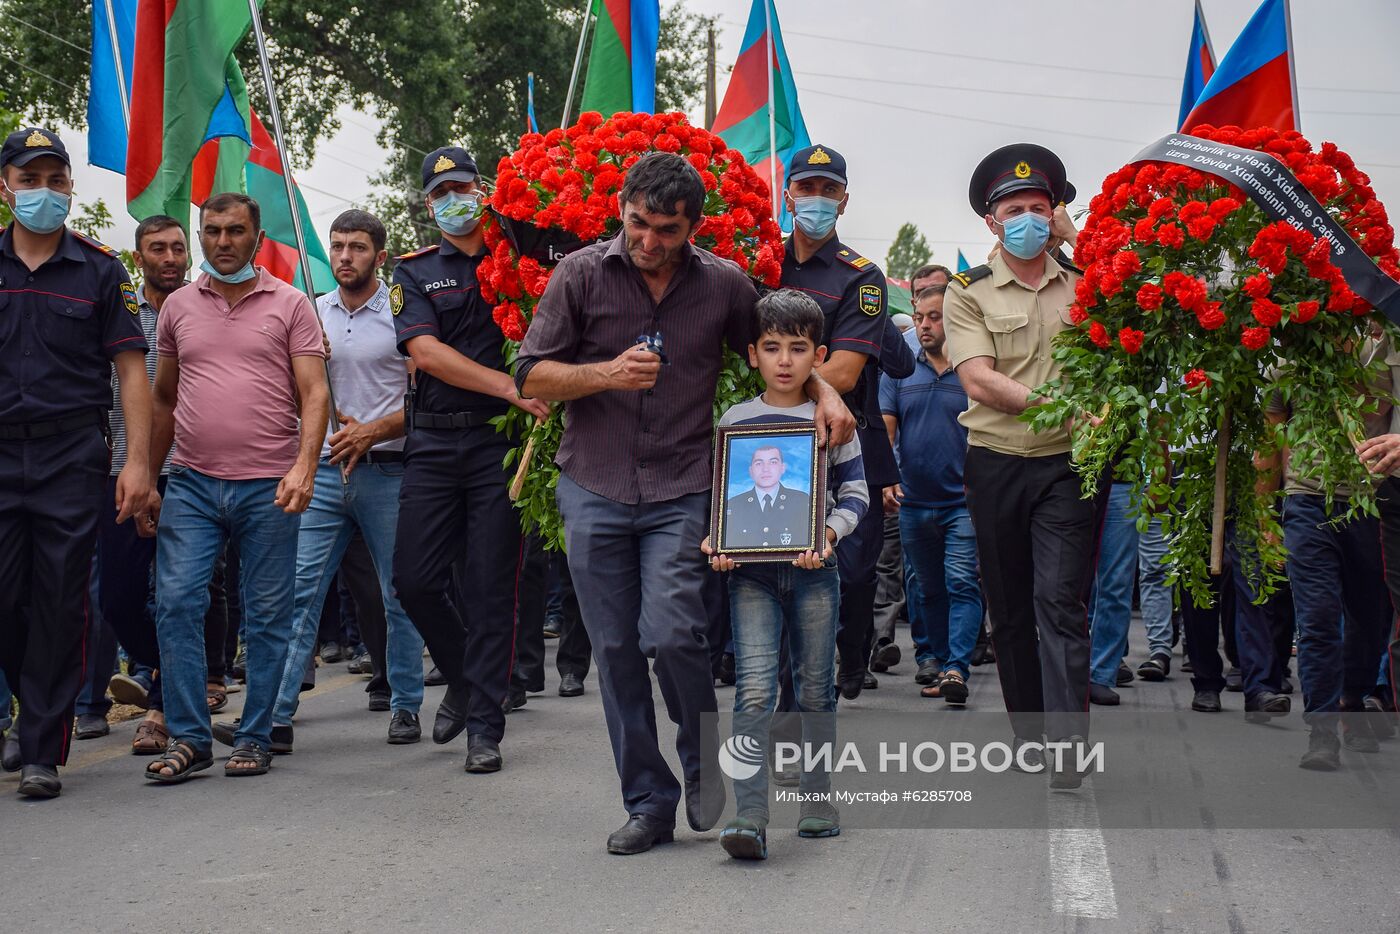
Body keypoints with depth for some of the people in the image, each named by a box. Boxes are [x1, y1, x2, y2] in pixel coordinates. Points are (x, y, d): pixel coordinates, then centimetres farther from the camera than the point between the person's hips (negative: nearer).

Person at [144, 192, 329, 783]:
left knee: (267, 617, 3)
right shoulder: (178, 306, 12)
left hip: (269, 487, -2)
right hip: (192, 484, 2)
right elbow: (164, 397, 19)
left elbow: (315, 394, -1)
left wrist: (304, 467, -15)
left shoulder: (290, 304, 4)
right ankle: (188, 738, 1)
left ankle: (255, 739, 13)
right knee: (176, 602, -8)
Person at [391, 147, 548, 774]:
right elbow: (427, 352, -7)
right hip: (435, 441, 2)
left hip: (500, 441, -2)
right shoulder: (414, 273, 9)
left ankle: (484, 724, 7)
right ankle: (462, 679, 25)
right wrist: (512, 387, -18)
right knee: (415, 578, 0)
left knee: (491, 586, -1)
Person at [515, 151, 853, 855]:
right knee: (616, 651, 4)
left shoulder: (725, 284, 3)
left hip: (682, 488, -1)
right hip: (594, 487, 1)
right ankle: (648, 803, 16)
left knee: (672, 632, -17)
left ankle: (704, 757, 11)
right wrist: (605, 375, -16)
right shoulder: (581, 274, 0)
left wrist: (823, 392, -1)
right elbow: (530, 376, 0)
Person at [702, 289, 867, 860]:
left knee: (815, 688, 9)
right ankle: (750, 818, -17)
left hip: (813, 570, 1)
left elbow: (855, 493, 5)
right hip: (751, 570, -1)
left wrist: (829, 533, -12)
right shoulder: (734, 420, 7)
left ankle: (817, 798, 24)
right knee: (754, 689, -13)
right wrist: (713, 541, -6)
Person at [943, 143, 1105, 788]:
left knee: (1059, 602, -10)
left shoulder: (1083, 286, 11)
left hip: (1068, 463, -1)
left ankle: (1067, 750, -12)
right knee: (1010, 608, 9)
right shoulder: (968, 293, 4)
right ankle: (1029, 737, 22)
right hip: (996, 463, 1)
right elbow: (979, 380, -10)